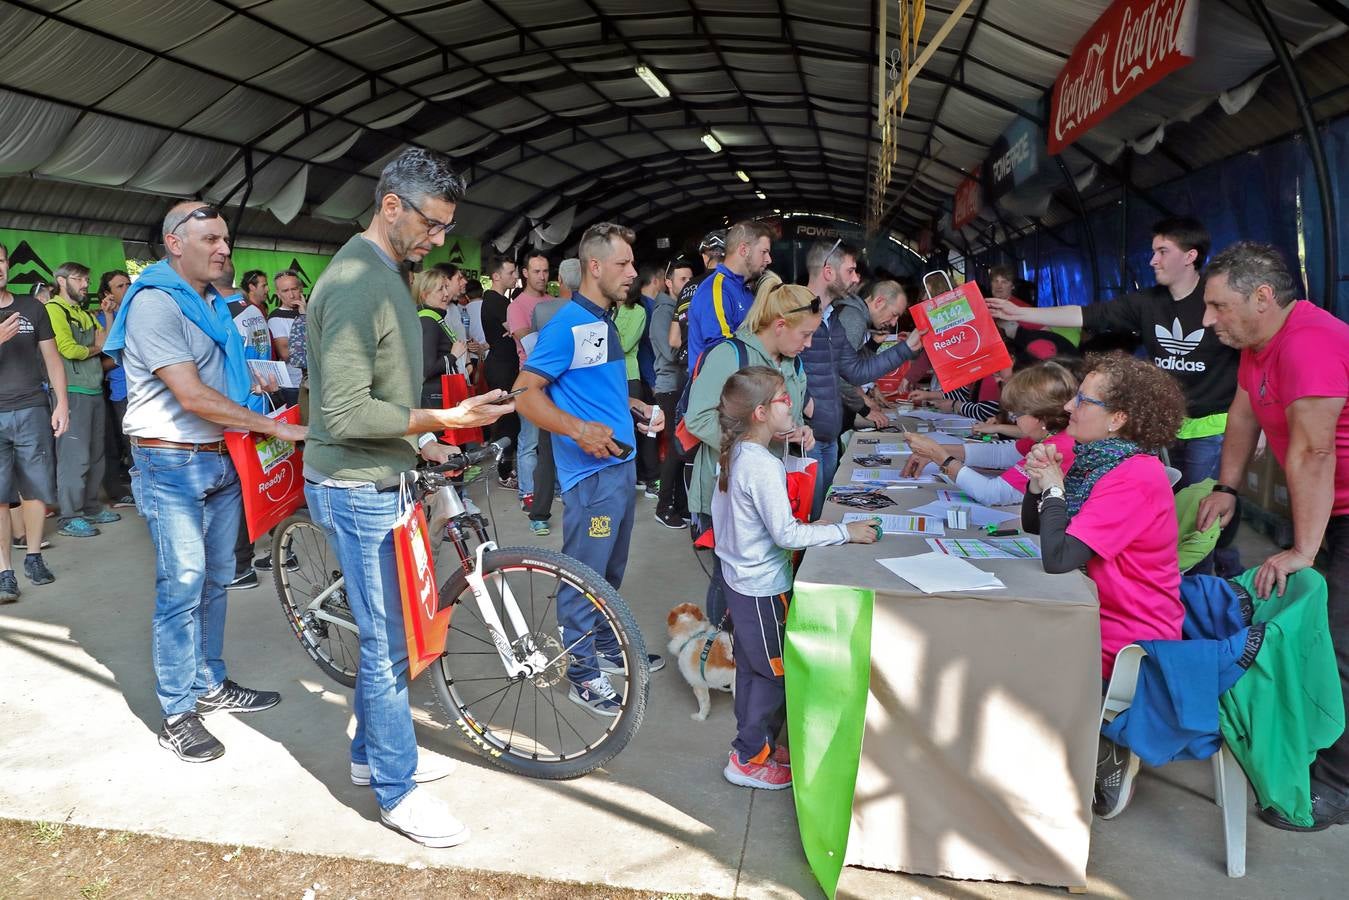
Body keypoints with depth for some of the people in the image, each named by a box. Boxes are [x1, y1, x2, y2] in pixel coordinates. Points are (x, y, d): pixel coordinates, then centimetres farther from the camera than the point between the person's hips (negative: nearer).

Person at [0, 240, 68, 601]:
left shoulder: (33, 309, 9)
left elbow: (52, 359, 10)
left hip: (32, 412, 2)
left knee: (36, 489, 4)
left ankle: (34, 558, 18)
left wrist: (62, 403, 1)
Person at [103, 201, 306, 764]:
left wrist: (251, 384, 9)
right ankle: (177, 714, 8)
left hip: (222, 459, 8)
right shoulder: (155, 303, -15)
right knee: (182, 587, -4)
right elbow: (192, 396, -23)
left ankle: (211, 685, 29)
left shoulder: (212, 303, 13)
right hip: (172, 466, -8)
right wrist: (275, 427, -21)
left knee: (215, 580, 15)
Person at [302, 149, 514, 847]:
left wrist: (419, 437, 15)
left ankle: (373, 751, 36)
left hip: (380, 482, 10)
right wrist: (442, 419, -25)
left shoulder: (382, 274, 11)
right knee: (388, 642, 0)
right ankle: (398, 791, 15)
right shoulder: (355, 283, -21)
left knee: (385, 633, 19)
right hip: (356, 490, -10)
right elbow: (345, 414, -26)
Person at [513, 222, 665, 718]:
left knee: (611, 569, 21)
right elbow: (525, 393, -19)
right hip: (592, 471, -9)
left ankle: (606, 643, 38)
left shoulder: (605, 320, 14)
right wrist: (579, 429, -30)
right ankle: (583, 672, 15)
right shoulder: (567, 324, -15)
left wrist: (636, 406, 15)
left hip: (622, 463, 9)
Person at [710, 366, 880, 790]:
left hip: (740, 578, 9)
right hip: (764, 588, -9)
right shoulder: (763, 467, -27)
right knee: (776, 672, 6)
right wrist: (845, 531, -21)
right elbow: (786, 534, -28)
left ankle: (757, 743, 37)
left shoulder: (733, 453, 2)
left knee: (752, 666, 21)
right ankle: (749, 759, 17)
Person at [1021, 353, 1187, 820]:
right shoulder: (1097, 457, 3)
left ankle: (1106, 757, 13)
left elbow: (1058, 558, -33)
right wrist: (1039, 482, -9)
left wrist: (1055, 488, -19)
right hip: (1095, 617, 9)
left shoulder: (1137, 477, -26)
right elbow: (1033, 525, 10)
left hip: (1129, 641, -9)